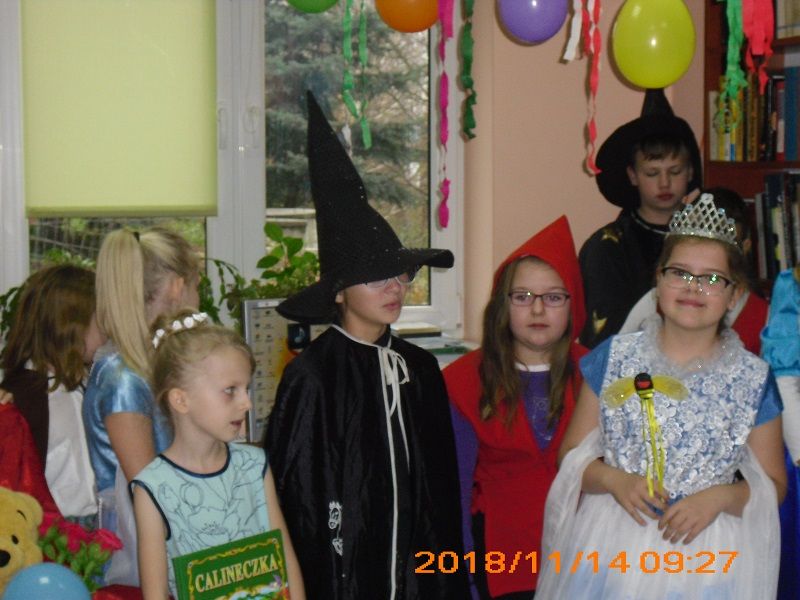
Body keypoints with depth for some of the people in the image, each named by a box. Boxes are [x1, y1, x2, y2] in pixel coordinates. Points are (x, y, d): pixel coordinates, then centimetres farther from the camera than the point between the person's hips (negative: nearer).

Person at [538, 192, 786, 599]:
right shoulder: (614, 357, 2)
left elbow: (772, 484, 4)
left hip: (707, 559, 0)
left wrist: (721, 497, -14)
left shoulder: (753, 379, 0)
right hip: (611, 549, 0)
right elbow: (572, 455, 4)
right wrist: (613, 479, -15)